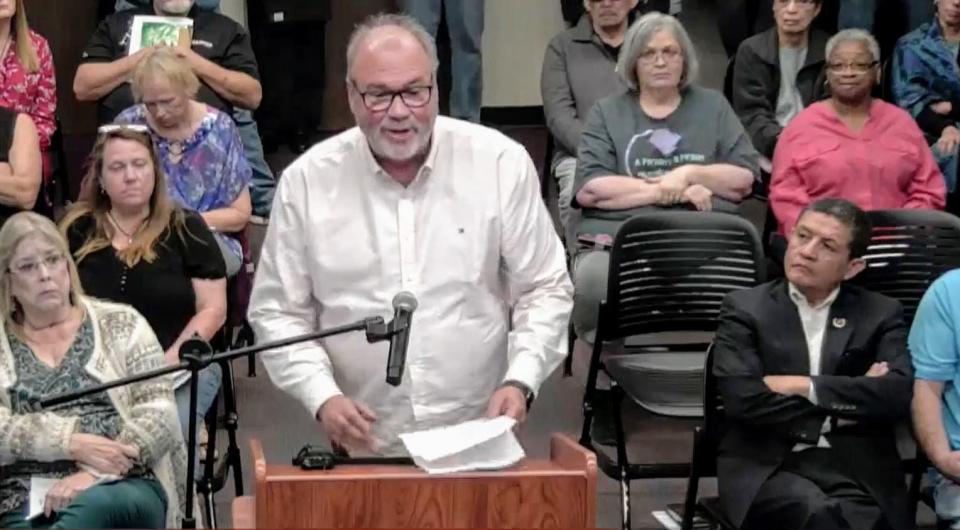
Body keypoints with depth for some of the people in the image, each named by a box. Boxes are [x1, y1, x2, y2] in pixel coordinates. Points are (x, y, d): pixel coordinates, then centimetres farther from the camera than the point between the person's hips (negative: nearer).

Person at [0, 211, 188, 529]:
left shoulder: (121, 324, 13)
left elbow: (161, 416, 2)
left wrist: (96, 474, -12)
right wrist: (73, 442, -15)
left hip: (126, 488, 0)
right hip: (26, 503, 0)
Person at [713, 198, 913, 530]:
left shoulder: (881, 315, 13)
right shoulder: (746, 309, 9)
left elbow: (901, 394, -4)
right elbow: (742, 399, -7)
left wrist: (804, 387, -7)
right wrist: (851, 400, -3)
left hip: (858, 467, 1)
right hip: (766, 466, -1)